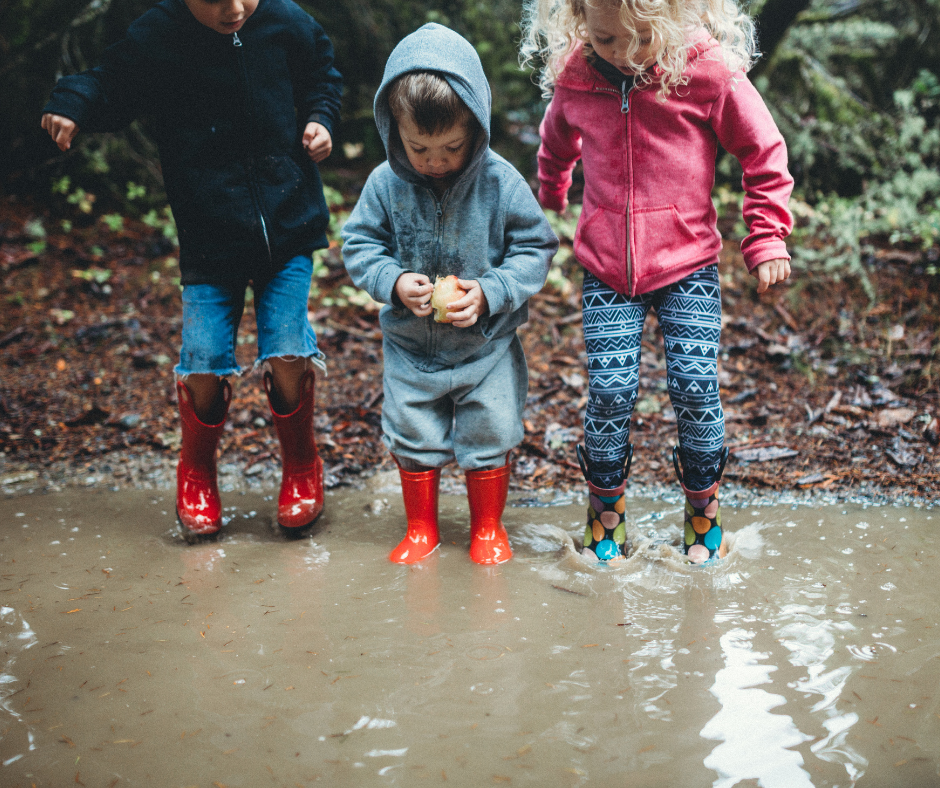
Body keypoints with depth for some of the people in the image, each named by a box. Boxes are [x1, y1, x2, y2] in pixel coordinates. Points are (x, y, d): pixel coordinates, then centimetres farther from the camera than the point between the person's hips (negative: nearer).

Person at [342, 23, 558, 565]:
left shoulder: (501, 182, -15)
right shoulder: (386, 184, -11)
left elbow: (536, 248, -8)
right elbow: (360, 245, -1)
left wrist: (491, 292, -22)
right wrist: (393, 282, -20)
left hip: (487, 346, -1)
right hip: (411, 346, 2)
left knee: (489, 439, 10)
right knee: (414, 440, 13)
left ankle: (488, 528, 32)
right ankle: (421, 530, 33)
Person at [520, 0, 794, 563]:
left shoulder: (709, 72, -12)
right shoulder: (573, 77, -3)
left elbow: (765, 154, 0)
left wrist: (767, 240, -1)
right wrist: (549, 199, 36)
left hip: (688, 263, -1)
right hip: (605, 268, 2)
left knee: (695, 385, -4)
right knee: (610, 391, -2)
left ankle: (704, 508, 19)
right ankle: (606, 507, 20)